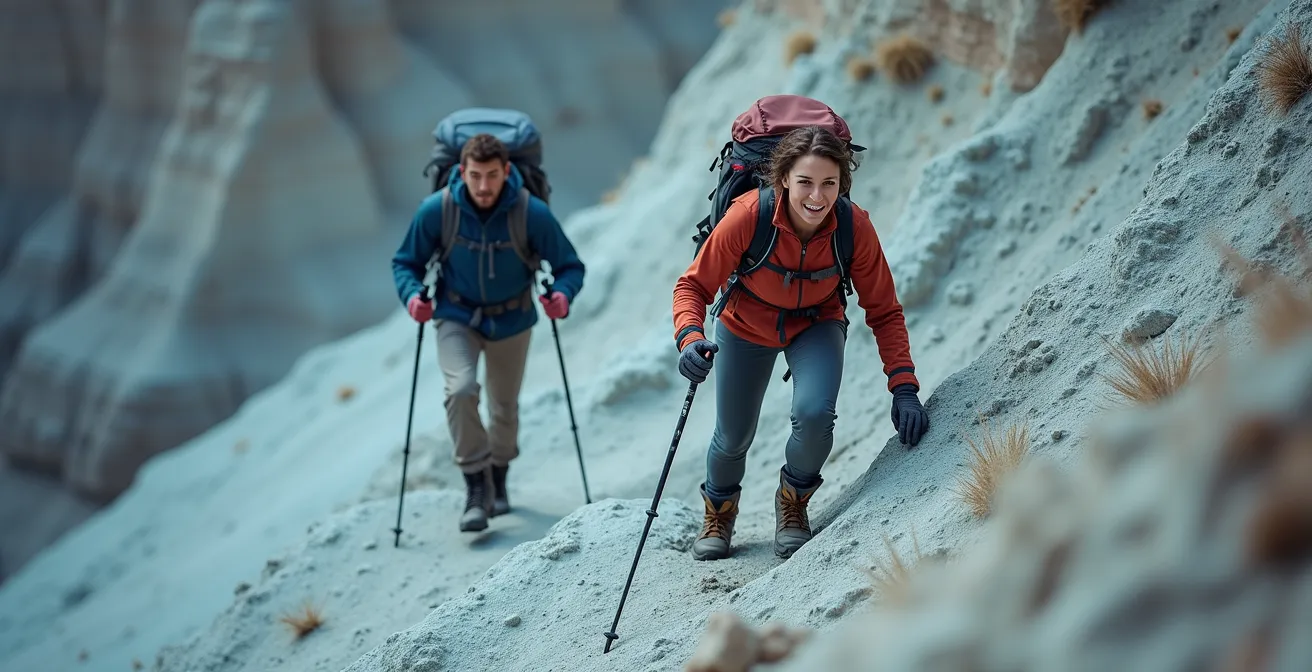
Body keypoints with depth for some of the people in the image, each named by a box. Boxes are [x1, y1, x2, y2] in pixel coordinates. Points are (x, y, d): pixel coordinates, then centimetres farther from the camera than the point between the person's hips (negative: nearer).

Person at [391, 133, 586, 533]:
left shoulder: (533, 214, -24)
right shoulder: (436, 210, -21)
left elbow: (570, 266, -12)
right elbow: (406, 261, -6)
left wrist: (562, 295, -33)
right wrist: (412, 296, -25)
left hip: (511, 320, 1)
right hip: (456, 317, -1)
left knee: (504, 405, 15)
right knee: (461, 389, -25)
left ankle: (498, 477, 44)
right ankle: (475, 484, -10)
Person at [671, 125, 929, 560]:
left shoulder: (855, 227, -30)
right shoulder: (749, 215, -35)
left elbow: (884, 312, -19)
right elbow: (695, 284, -25)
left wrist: (903, 388, -28)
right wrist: (690, 338, -45)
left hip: (817, 325, 0)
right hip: (747, 325, 0)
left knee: (814, 414, -25)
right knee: (733, 437, 10)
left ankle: (794, 503, 9)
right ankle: (719, 511, 46)